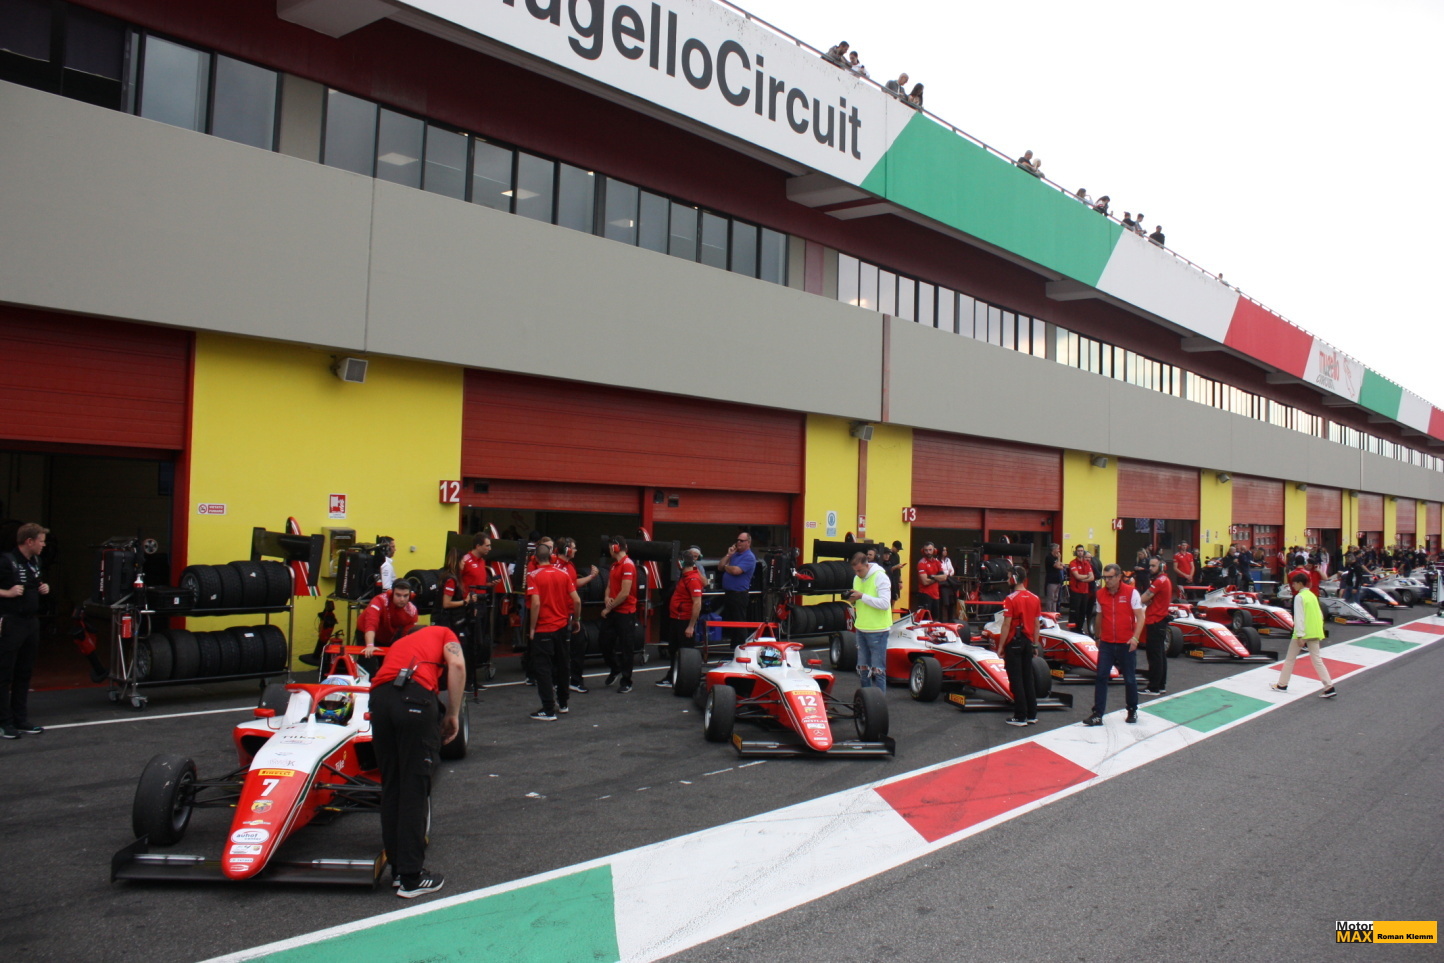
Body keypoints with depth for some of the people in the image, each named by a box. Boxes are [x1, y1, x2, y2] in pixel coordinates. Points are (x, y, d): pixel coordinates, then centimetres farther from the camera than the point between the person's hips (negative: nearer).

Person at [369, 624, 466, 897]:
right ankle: (411, 877, 8)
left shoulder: (399, 644, 38)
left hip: (378, 697, 5)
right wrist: (453, 714, 7)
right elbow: (457, 664, 3)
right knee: (415, 787, 2)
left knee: (390, 786, 16)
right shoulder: (444, 634, 26)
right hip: (416, 697, -5)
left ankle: (397, 867, 26)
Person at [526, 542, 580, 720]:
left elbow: (536, 603, -20)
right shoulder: (563, 574, 1)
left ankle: (549, 710, -1)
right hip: (563, 627, 5)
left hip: (543, 630, -4)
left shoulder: (534, 576, -10)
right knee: (563, 665, 16)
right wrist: (576, 619, 14)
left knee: (542, 668, 1)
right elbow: (576, 600, -2)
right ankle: (562, 703, 29)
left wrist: (532, 628, -11)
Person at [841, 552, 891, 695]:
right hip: (861, 628, 7)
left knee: (878, 668, -3)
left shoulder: (880, 577, -13)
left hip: (877, 630, -7)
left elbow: (884, 603, -22)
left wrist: (862, 596, -22)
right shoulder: (857, 578, 10)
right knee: (862, 667, 14)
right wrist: (852, 599, -2)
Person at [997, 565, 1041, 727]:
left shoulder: (1011, 599, -15)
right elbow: (1036, 624, 8)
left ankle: (1020, 717, 3)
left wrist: (1000, 646, -8)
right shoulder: (1035, 599, 3)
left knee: (1016, 680, 0)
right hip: (1028, 642, 6)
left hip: (1013, 642, -6)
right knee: (1028, 678, 12)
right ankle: (1032, 715, 16)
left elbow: (1007, 625, -16)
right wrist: (1035, 643, 18)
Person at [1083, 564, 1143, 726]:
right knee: (1100, 677, -3)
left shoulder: (1131, 592, -8)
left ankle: (1132, 711, 28)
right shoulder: (1101, 594, 3)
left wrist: (1135, 637, -19)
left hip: (1126, 644, -3)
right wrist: (1098, 637, 20)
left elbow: (1140, 617, -9)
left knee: (1130, 678, 8)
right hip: (1106, 643, 3)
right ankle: (1098, 714, -1)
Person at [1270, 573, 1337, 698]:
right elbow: (1320, 615, 16)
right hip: (1315, 633, 7)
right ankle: (1329, 687, -5)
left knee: (1290, 659, 6)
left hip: (1302, 633, -7)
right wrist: (1319, 629, 21)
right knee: (1317, 659, 6)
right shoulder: (1313, 595, 13)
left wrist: (1300, 636, -19)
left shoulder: (1299, 597, -12)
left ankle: (1282, 685, 15)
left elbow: (1299, 617, -18)